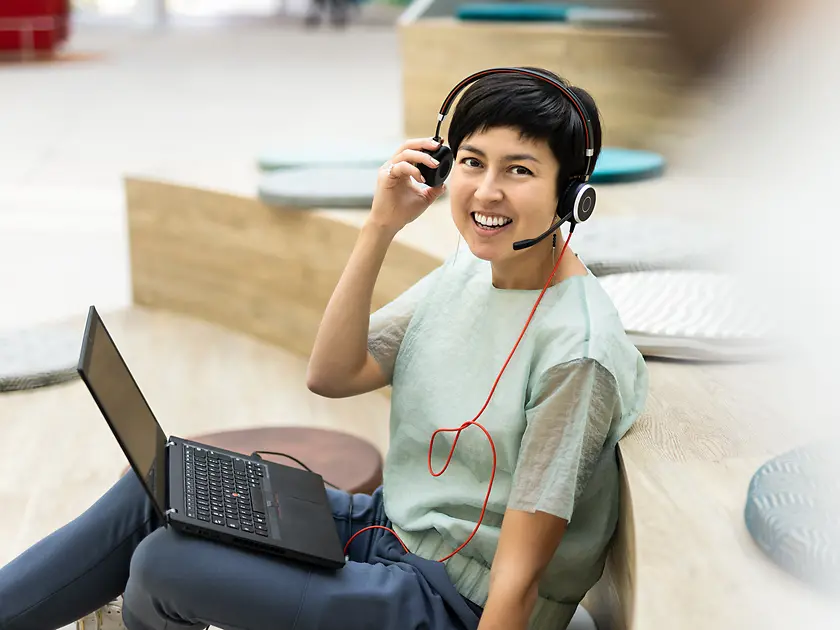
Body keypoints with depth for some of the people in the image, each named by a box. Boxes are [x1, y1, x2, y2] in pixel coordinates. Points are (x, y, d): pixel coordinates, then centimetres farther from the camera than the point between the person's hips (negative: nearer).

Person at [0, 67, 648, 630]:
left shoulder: (576, 351, -24)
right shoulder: (470, 268, 1)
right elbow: (331, 375, 0)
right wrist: (380, 228, -10)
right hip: (388, 527, 8)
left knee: (165, 562, -16)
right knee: (161, 487, 3)